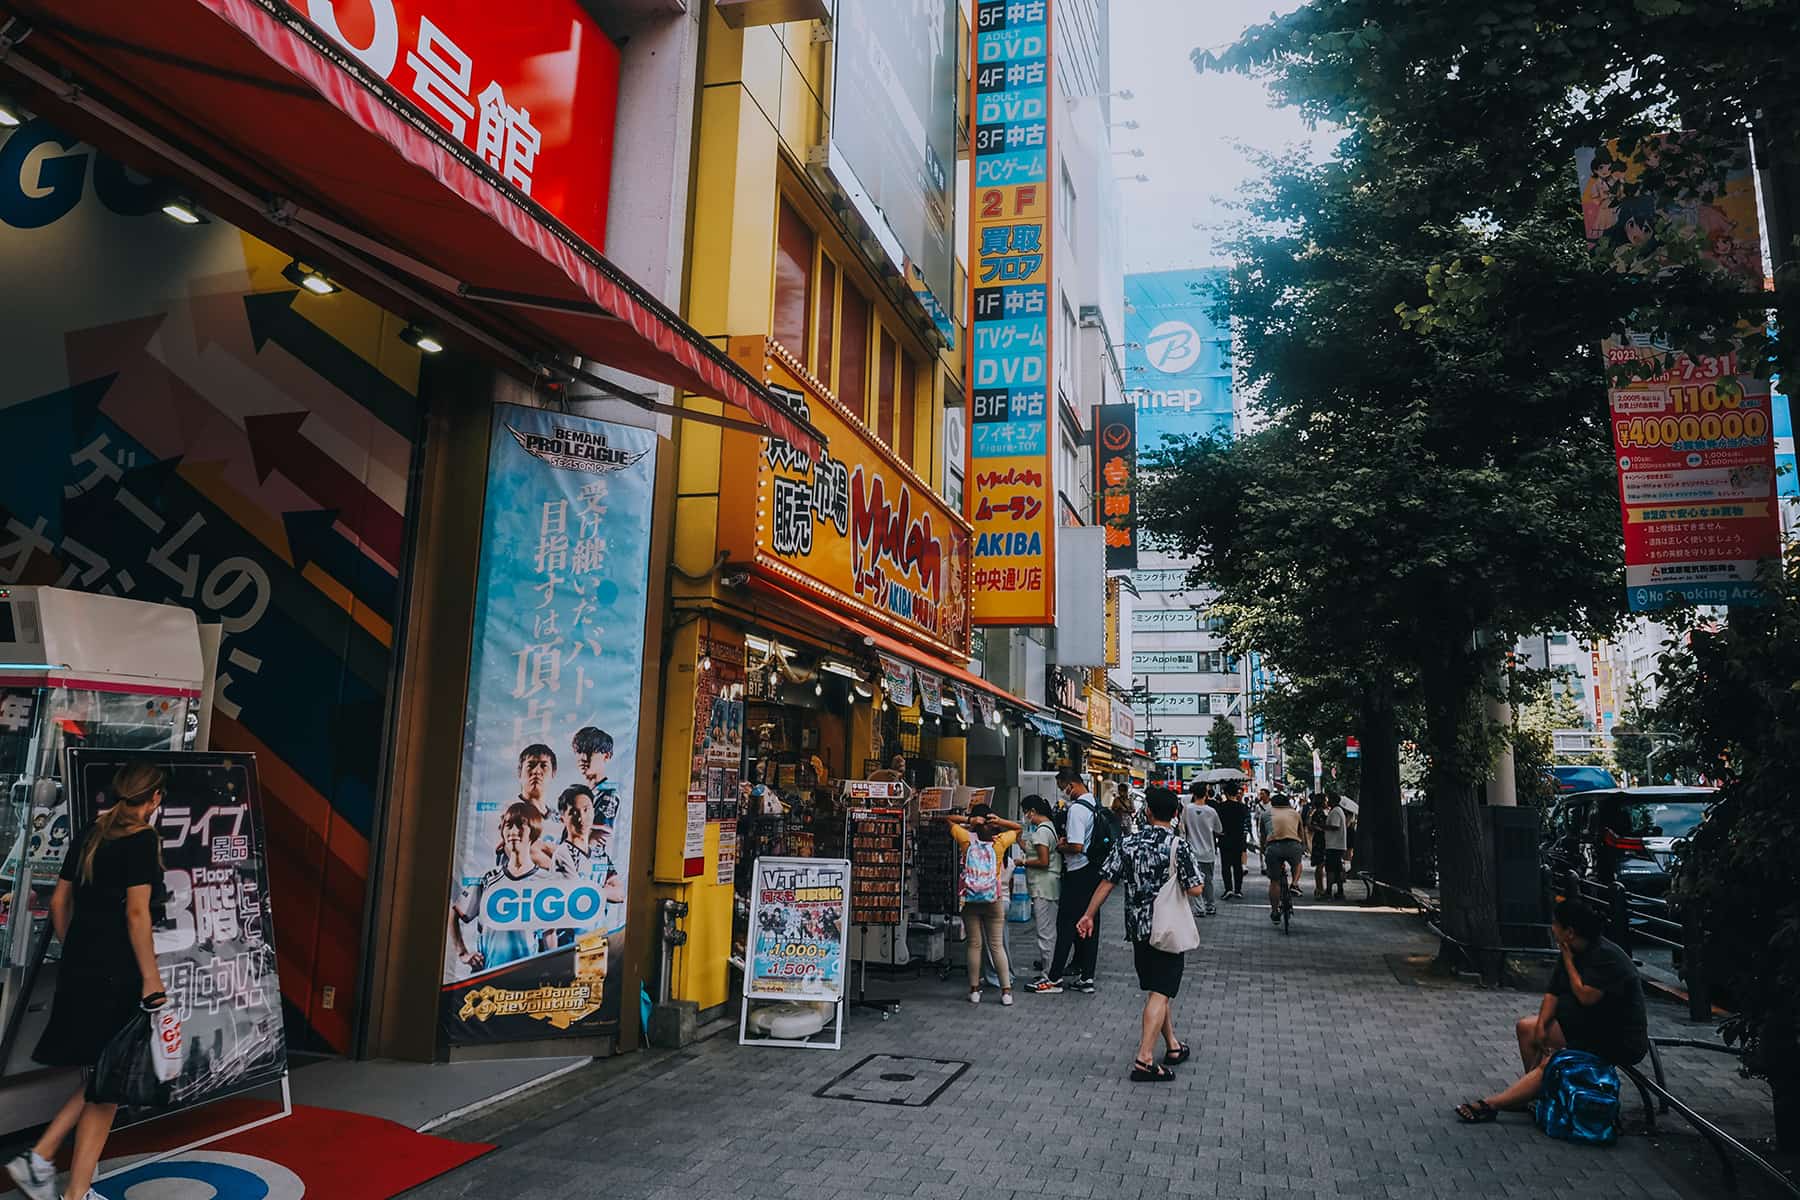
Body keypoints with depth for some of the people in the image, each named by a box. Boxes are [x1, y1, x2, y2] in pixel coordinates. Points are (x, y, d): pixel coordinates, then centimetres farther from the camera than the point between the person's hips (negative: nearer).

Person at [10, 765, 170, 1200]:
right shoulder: (143, 839, -14)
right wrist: (151, 978, -15)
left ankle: (38, 1159, 15)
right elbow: (137, 913, -18)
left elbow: (59, 902, 15)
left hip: (77, 969, 8)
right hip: (116, 976, -8)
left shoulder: (88, 835, 9)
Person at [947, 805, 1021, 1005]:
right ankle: (1006, 991, 4)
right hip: (994, 901, 0)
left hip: (970, 901, 0)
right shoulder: (999, 843, -6)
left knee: (974, 945, 7)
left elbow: (949, 820, 7)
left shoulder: (967, 840, -6)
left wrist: (968, 820, -9)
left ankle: (974, 990, 11)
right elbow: (1018, 828, 10)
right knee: (997, 946, 5)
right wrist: (999, 822, -6)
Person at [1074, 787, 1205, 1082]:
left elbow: (1107, 882, 0)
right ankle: (1144, 1060, -9)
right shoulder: (1179, 846, -13)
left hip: (1137, 926, 5)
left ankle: (1173, 1046, 33)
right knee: (1159, 993, -3)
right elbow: (1196, 889, -17)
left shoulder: (1127, 843, -1)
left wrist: (1089, 914, 9)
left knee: (1157, 989, 19)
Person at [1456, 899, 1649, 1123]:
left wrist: (1568, 961, -19)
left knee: (1550, 1063, -22)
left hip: (1621, 1040, -10)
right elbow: (1553, 993, 3)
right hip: (1591, 1025, 10)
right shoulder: (1572, 951, 2)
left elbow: (1586, 996, -31)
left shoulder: (1605, 957, -24)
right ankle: (1539, 1092, 5)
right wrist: (1541, 1027, -10)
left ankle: (1490, 1105, -25)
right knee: (1526, 1027, 4)